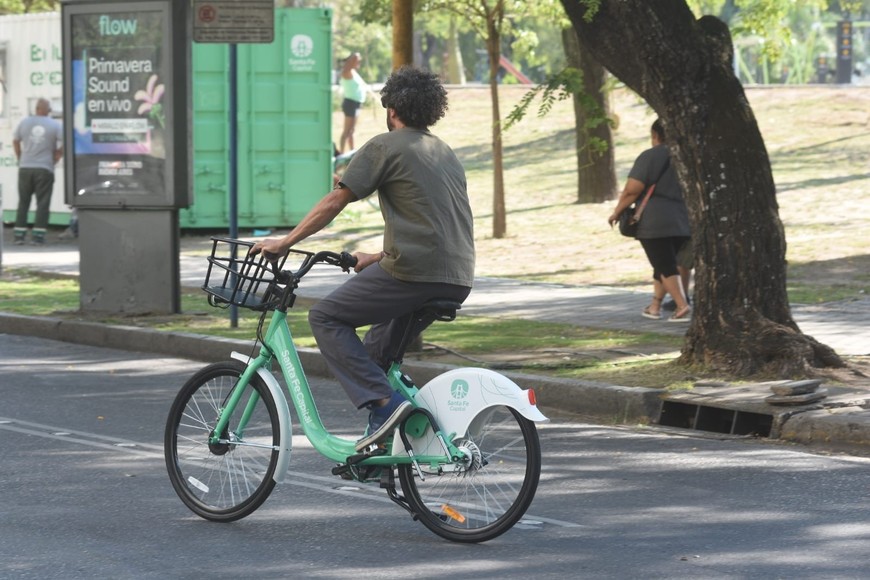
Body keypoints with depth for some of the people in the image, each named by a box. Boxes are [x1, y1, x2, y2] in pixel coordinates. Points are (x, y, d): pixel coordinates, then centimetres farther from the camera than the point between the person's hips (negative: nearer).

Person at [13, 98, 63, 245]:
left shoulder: (25, 122, 4)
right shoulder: (56, 125, -4)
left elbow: (15, 142, 14)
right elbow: (63, 147, -9)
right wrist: (54, 161, 3)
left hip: (25, 168, 2)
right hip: (44, 169, -2)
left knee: (23, 202, 10)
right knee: (42, 203, 0)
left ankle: (19, 235, 7)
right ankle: (38, 236, -6)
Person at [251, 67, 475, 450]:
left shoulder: (385, 147, 1)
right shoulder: (445, 153, 24)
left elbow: (334, 203, -1)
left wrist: (284, 243, 7)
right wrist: (377, 258, 33)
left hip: (413, 272, -8)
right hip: (457, 281, 8)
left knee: (326, 318, 4)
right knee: (380, 348, 26)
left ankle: (383, 402, -11)